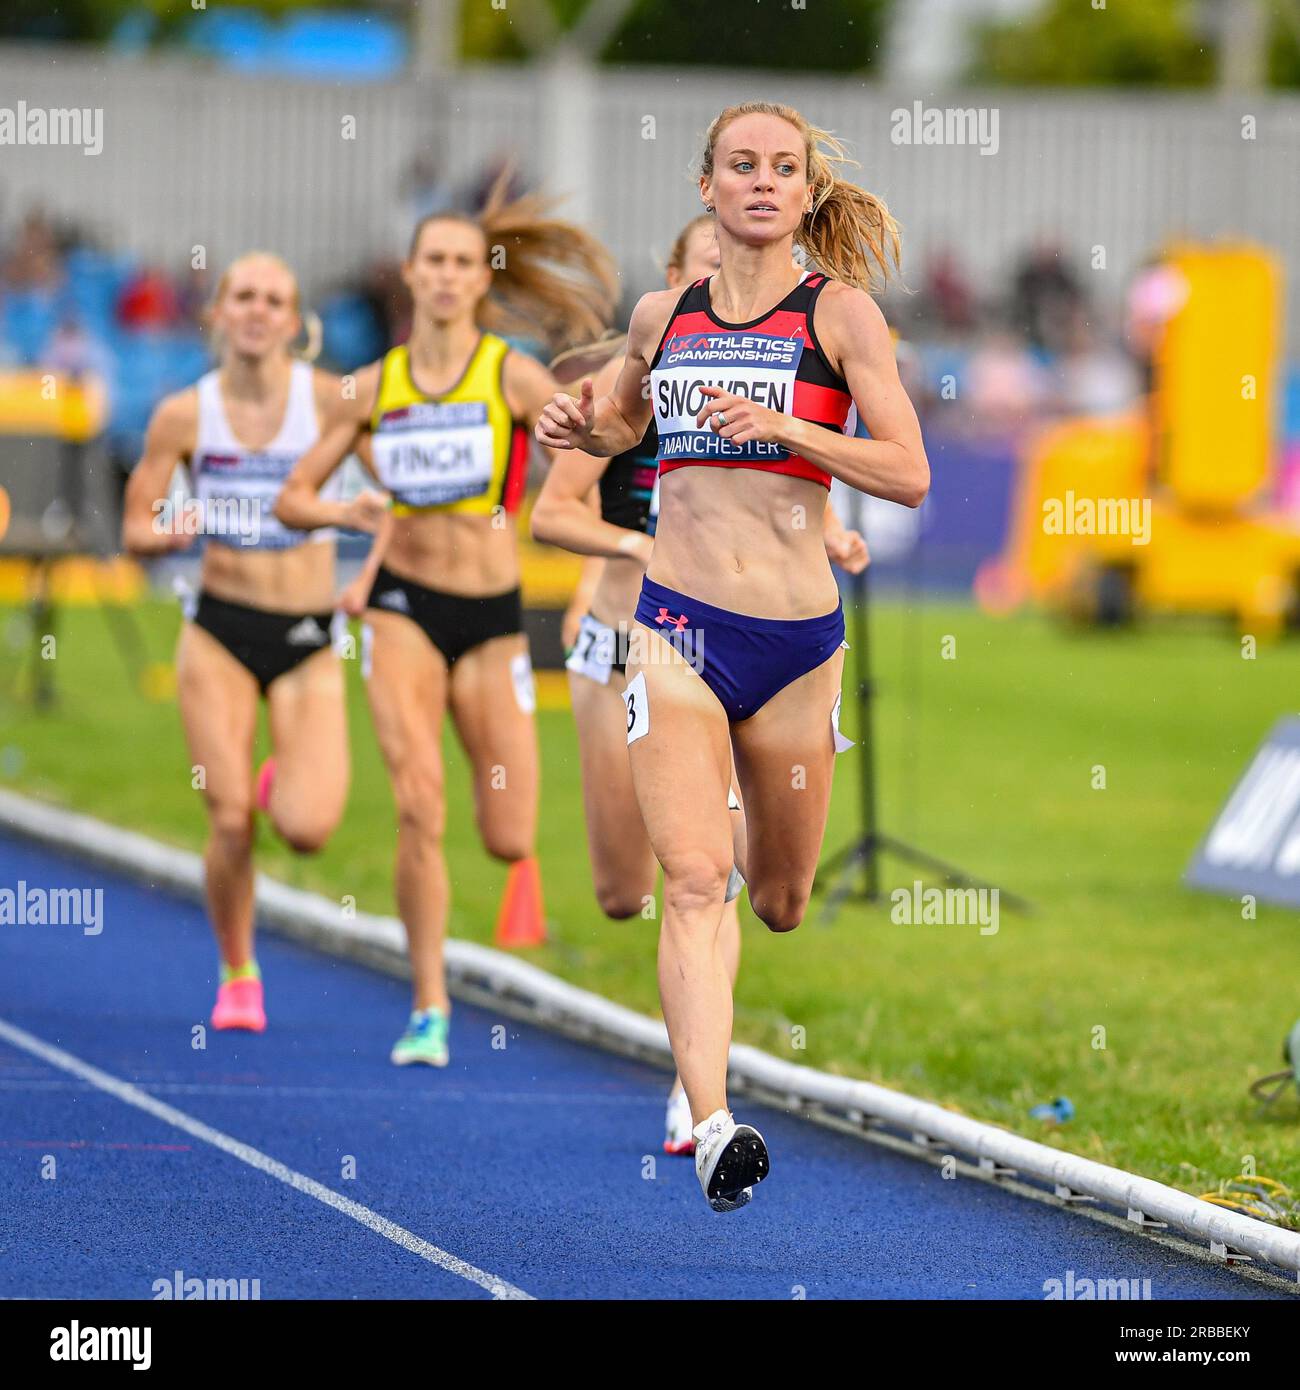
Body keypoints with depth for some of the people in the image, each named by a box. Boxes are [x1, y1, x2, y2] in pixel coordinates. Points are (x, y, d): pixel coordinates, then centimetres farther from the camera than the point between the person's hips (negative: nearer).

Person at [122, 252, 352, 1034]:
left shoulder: (328, 399, -6)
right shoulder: (184, 416, -1)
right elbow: (136, 528, 5)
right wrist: (172, 533, -17)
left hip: (309, 639, -1)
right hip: (220, 630, 1)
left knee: (306, 829, -15)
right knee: (230, 821, -6)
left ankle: (286, 782, 23)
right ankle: (238, 976, 16)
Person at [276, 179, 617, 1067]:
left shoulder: (512, 376, -4)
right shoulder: (376, 386, 3)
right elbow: (294, 497, 8)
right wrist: (355, 513, -12)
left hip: (492, 618, 0)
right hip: (403, 609, 0)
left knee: (510, 844, -1)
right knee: (419, 808, -19)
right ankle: (430, 1008, -9)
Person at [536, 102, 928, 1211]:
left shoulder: (840, 311, -2)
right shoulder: (663, 316, 9)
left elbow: (909, 474, -8)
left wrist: (781, 426, -20)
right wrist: (580, 426, 6)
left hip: (797, 635, 0)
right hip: (678, 623, 0)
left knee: (782, 902, 14)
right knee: (695, 880, -18)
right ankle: (713, 1126, -27)